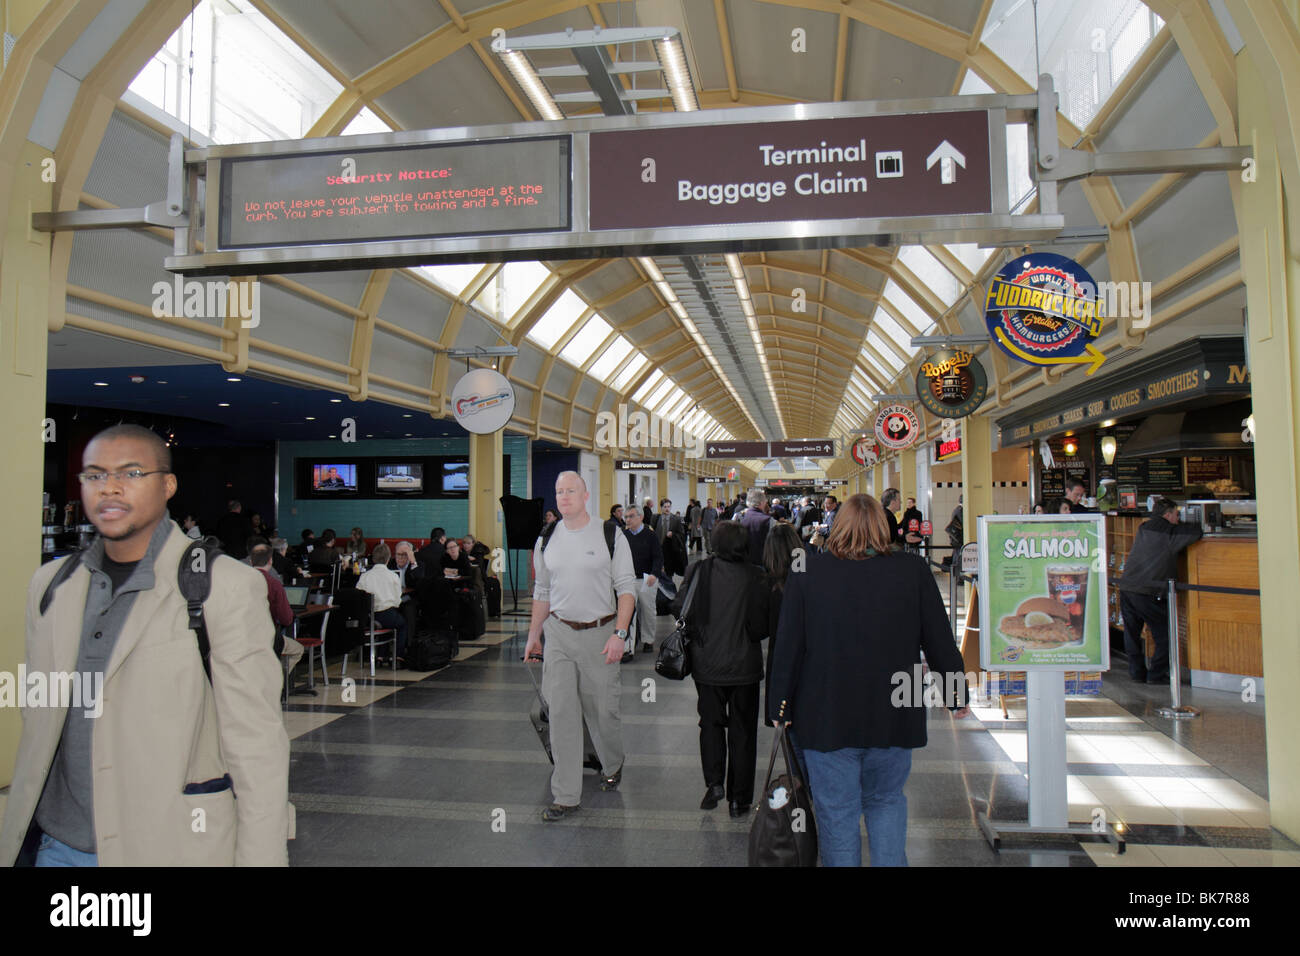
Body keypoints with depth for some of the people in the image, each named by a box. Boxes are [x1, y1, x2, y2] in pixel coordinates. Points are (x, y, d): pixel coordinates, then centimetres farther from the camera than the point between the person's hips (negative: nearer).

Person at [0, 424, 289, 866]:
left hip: (170, 846, -5)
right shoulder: (50, 584, 7)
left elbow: (256, 748, -14)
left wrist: (260, 858, -15)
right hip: (59, 845, 5)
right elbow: (36, 723, 14)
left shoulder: (227, 586, -13)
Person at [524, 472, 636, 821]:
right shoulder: (546, 540, 7)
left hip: (599, 632, -3)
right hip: (558, 634, 3)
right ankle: (566, 796, 9)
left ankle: (612, 766, 36)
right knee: (561, 713, 0)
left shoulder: (610, 536, -5)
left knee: (602, 709, 6)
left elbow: (627, 588, -6)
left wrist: (619, 634, -14)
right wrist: (533, 635, 14)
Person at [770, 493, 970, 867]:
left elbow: (787, 646, -3)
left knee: (836, 813, 11)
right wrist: (956, 695, 15)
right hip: (893, 717, 2)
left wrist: (782, 705, 6)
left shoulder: (808, 571, -6)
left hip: (827, 719, -1)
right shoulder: (913, 569, -4)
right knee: (887, 802, 21)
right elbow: (940, 641, 2)